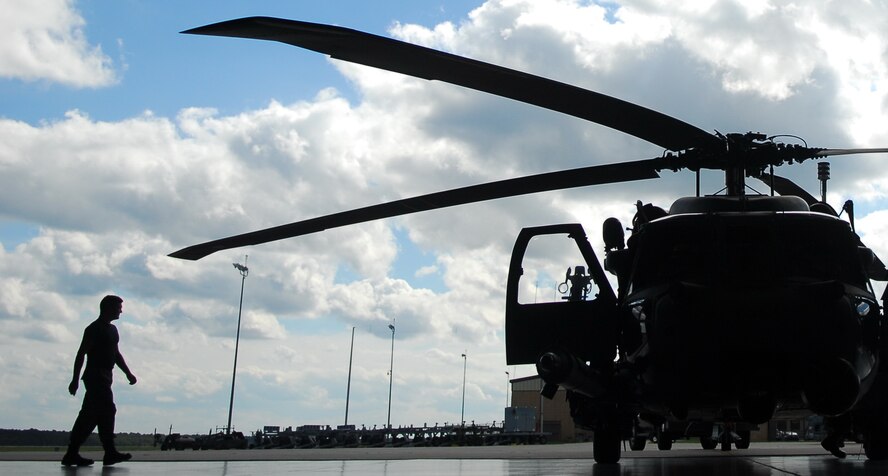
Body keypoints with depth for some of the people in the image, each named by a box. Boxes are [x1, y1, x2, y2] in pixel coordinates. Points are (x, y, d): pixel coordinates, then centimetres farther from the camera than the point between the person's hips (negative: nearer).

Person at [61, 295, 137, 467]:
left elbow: (116, 354, 25)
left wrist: (128, 373, 17)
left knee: (89, 416, 8)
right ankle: (110, 453, -9)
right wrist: (75, 379, -18)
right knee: (107, 411, -11)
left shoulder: (112, 330, 18)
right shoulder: (94, 329, -10)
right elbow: (81, 354, -13)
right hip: (95, 378, -9)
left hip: (104, 378, 9)